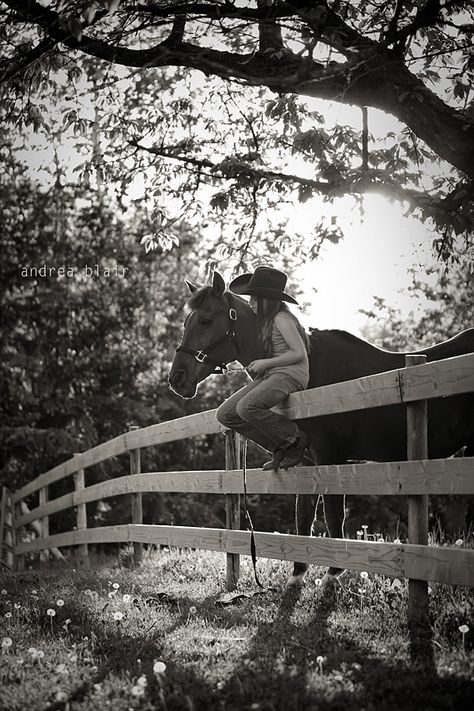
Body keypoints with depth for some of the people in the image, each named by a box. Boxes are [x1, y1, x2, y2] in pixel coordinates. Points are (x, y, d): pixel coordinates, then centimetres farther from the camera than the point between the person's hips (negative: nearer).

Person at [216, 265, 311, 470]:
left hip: (291, 375, -10)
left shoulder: (281, 319, -10)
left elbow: (300, 354, -16)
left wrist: (265, 363, -14)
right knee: (225, 414, -1)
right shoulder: (265, 321, 18)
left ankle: (295, 439, -12)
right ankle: (279, 447, 4)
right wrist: (255, 367, 9)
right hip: (268, 376, 10)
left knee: (246, 407, -33)